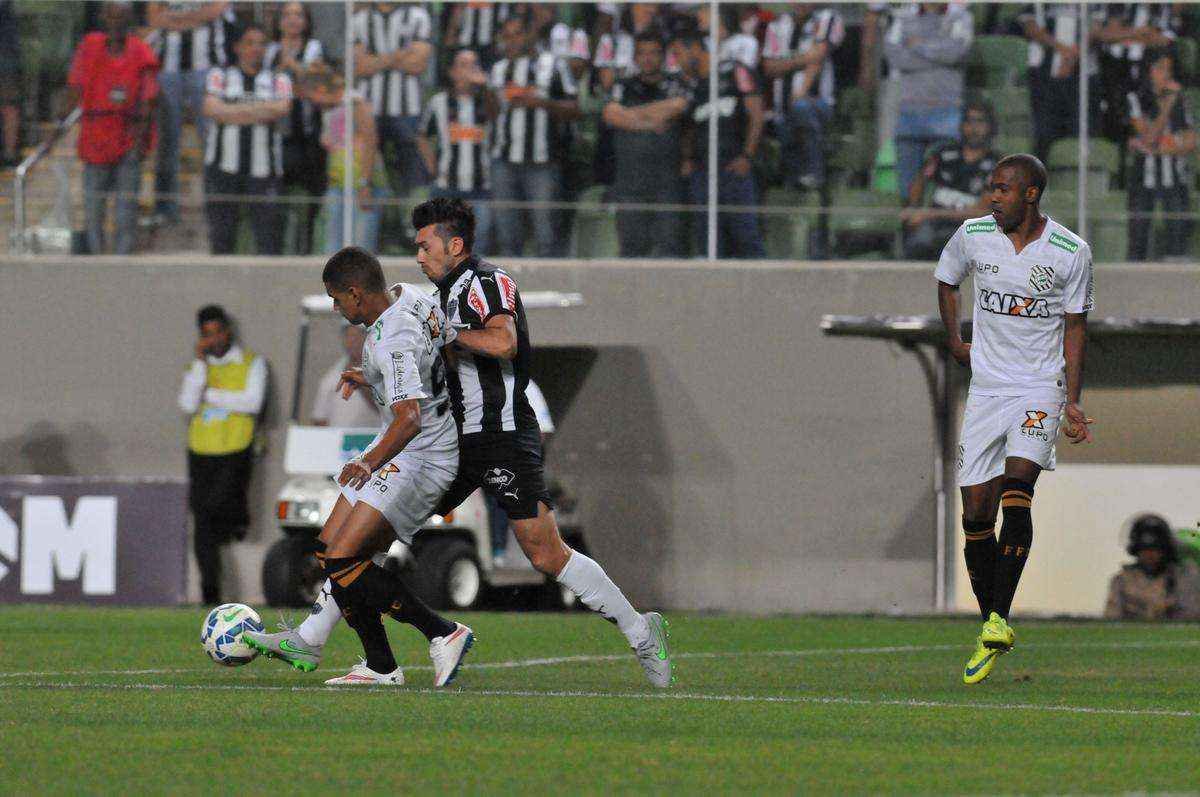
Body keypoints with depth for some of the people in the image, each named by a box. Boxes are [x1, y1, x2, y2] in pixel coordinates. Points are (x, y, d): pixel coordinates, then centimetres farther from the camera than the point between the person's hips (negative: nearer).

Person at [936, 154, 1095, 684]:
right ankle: (989, 629, 10)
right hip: (986, 389, 3)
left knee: (1017, 486, -25)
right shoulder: (973, 236, -1)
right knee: (976, 512, -2)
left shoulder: (1071, 252, -7)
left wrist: (1072, 402, -5)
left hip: (1041, 388, -3)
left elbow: (1075, 327, 0)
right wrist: (953, 341, 16)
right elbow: (946, 279, 21)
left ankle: (999, 620, -27)